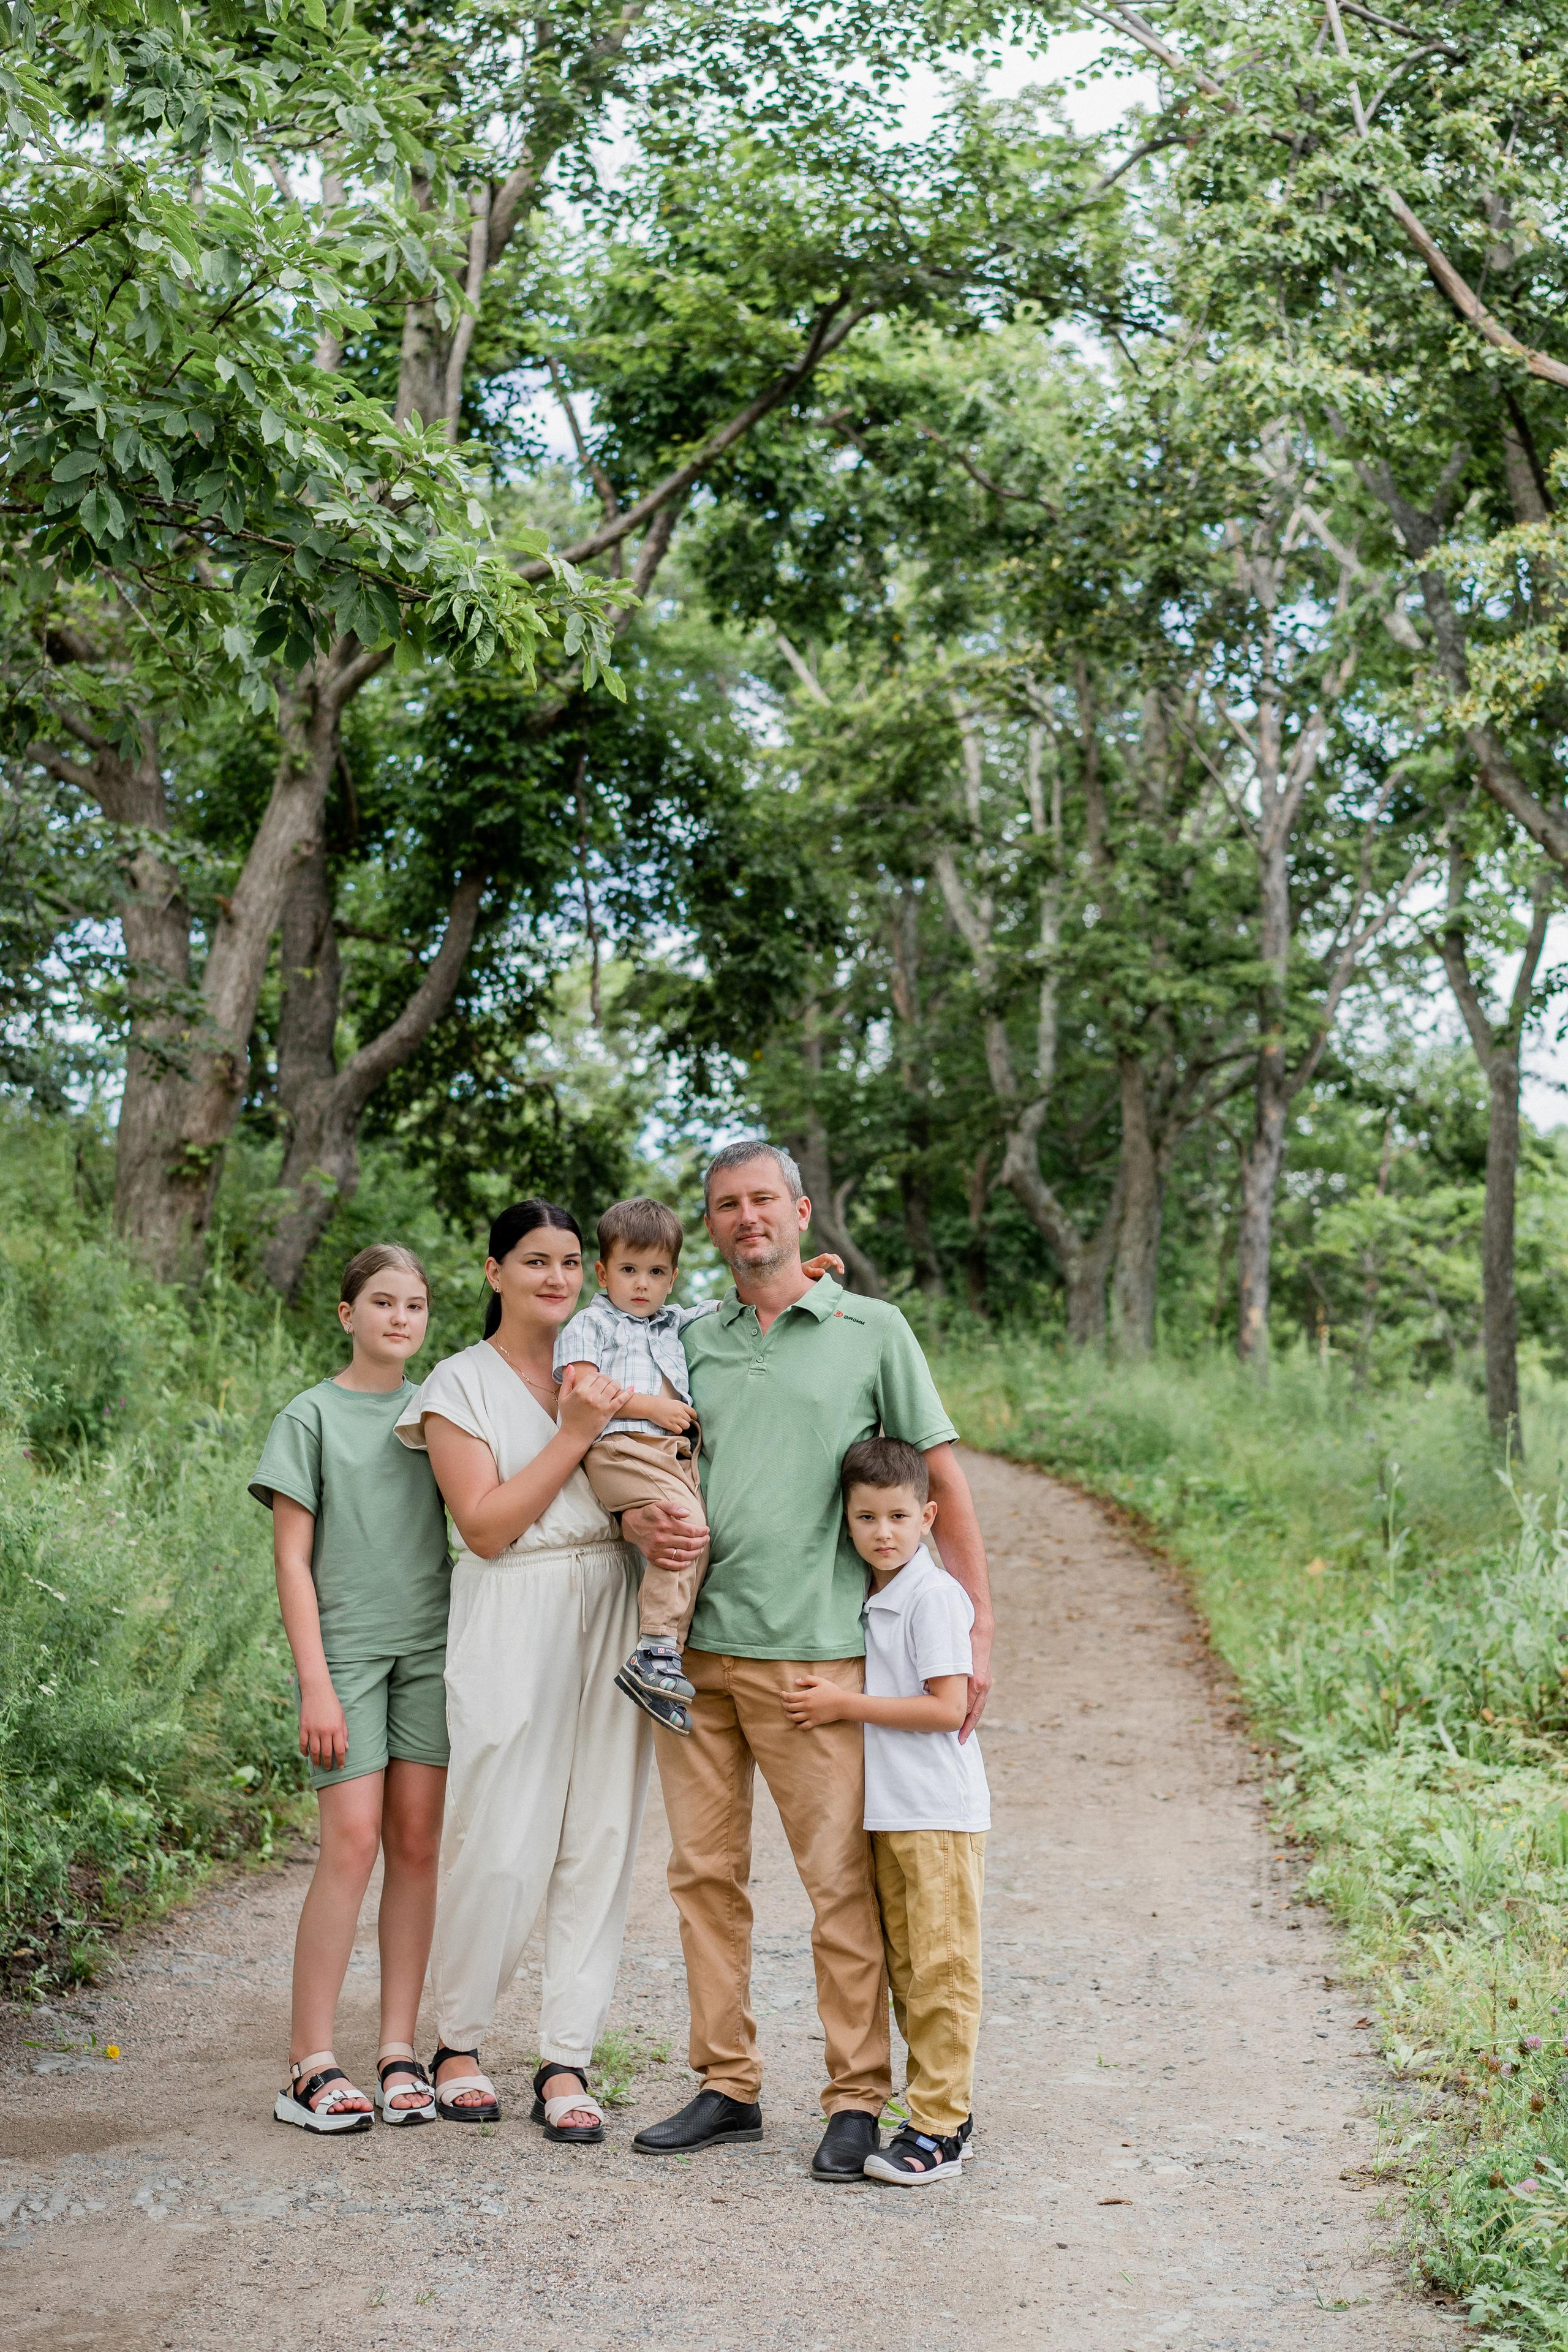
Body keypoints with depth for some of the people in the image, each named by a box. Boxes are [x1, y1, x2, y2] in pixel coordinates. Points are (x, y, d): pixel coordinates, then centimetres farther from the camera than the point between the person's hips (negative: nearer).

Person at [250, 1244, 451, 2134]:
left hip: (432, 1646, 4)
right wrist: (316, 1683, -9)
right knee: (352, 1843, -10)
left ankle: (399, 2049, 9)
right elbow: (293, 1560, -3)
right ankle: (311, 2064, -5)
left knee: (417, 1842, 3)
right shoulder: (312, 1416, 1)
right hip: (347, 1645, -4)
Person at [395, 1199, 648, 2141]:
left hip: (614, 1614, 4)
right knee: (501, 1845, -5)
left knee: (602, 1837, 2)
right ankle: (458, 2044, 16)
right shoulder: (462, 1385, 1)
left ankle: (567, 2060, 11)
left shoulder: (611, 1367, 14)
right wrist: (575, 1435, -13)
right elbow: (487, 1525, -8)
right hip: (513, 1627, -4)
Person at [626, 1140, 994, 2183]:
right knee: (704, 1871, 8)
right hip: (692, 1643, 4)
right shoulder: (690, 1343, 14)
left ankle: (858, 2099, 7)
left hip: (809, 1648, -4)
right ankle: (728, 2087, 18)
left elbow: (944, 1481, 3)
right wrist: (640, 1520, -5)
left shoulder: (871, 1331, 4)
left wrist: (977, 1628, -4)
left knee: (841, 1878, -3)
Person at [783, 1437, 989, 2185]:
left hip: (940, 1814, -9)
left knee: (940, 1969, -4)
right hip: (886, 1813, 9)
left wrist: (845, 1705, -16)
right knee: (905, 1969, 12)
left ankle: (938, 2129, 0)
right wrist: (829, 1703, 6)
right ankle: (944, 2113, 22)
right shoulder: (868, 1599, 12)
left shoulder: (934, 1596, -13)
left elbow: (947, 1708, -19)